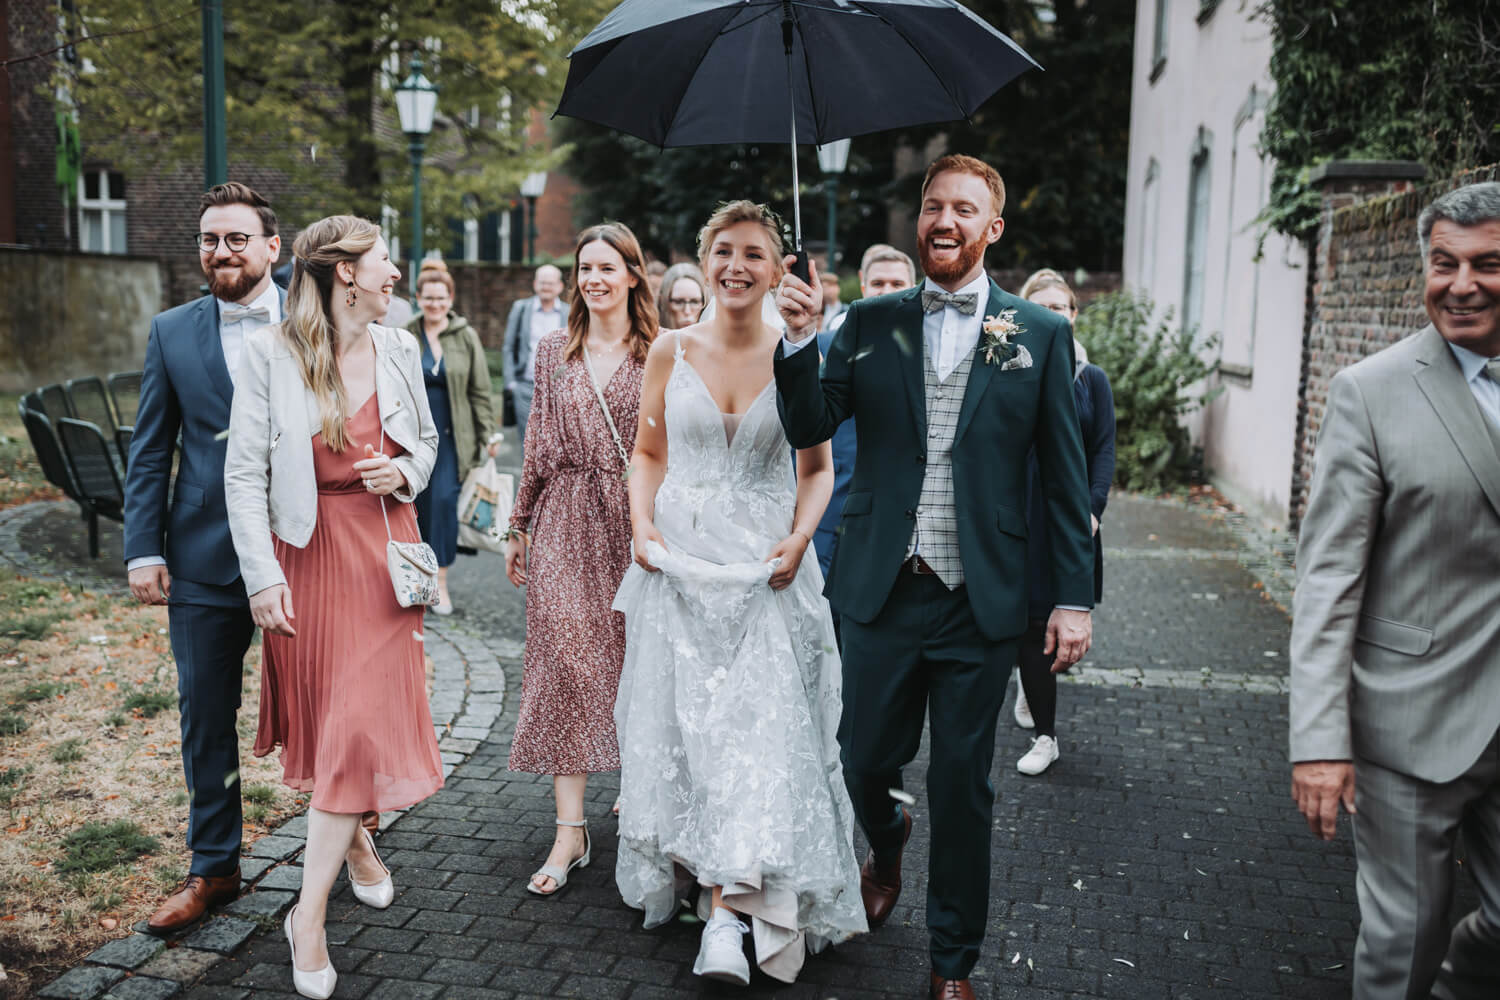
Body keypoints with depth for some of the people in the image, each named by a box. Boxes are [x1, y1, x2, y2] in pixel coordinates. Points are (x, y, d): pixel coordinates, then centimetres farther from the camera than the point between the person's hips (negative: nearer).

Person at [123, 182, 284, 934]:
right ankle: (212, 867, 27)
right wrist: (143, 549, -1)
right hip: (205, 557, 2)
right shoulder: (172, 333, 5)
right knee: (205, 717, 11)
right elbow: (149, 451, 6)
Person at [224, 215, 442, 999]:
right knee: (324, 711, 9)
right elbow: (244, 472, -9)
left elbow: (426, 440, 17)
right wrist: (262, 575, -14)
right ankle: (354, 838, 36)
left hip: (386, 546, 3)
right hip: (311, 551, -2)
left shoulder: (398, 349, 4)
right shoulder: (270, 354, -8)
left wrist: (404, 472, -6)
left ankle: (310, 912, 4)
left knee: (369, 714, -4)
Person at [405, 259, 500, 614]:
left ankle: (441, 581, -6)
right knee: (420, 503, 6)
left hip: (452, 435, -1)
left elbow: (480, 391, 3)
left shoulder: (466, 336, 1)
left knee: (445, 501, -11)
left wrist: (489, 434, -1)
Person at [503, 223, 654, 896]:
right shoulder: (555, 350, 8)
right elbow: (539, 445, 12)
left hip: (638, 522, -1)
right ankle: (571, 828, -1)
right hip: (566, 522, 2)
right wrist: (519, 525, 12)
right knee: (565, 661, -4)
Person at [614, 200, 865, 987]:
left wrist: (799, 538, -9)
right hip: (678, 564, 2)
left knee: (758, 729, -9)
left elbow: (818, 468, 7)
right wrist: (642, 523, -4)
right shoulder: (670, 352, 4)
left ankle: (728, 911, -4)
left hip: (764, 569, -2)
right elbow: (648, 455, 12)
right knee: (678, 727, 5)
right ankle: (714, 898, 20)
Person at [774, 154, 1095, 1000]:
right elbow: (809, 428, 0)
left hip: (981, 603, -1)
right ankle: (887, 846, 49)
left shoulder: (1041, 334, 1)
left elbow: (1066, 479, 1)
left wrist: (1075, 596, -3)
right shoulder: (871, 323, 5)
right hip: (882, 591, 2)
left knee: (963, 791, 9)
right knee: (866, 764, 12)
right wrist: (801, 339, -15)